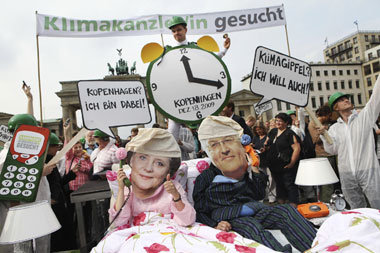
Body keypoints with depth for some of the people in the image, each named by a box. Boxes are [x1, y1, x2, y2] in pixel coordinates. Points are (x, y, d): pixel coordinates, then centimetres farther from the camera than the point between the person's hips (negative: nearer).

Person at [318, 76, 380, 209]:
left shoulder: (364, 116, 4)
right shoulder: (334, 128, 8)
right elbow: (332, 150, 3)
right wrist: (324, 135, -11)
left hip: (368, 170, -2)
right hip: (346, 175, 2)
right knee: (357, 210, 16)